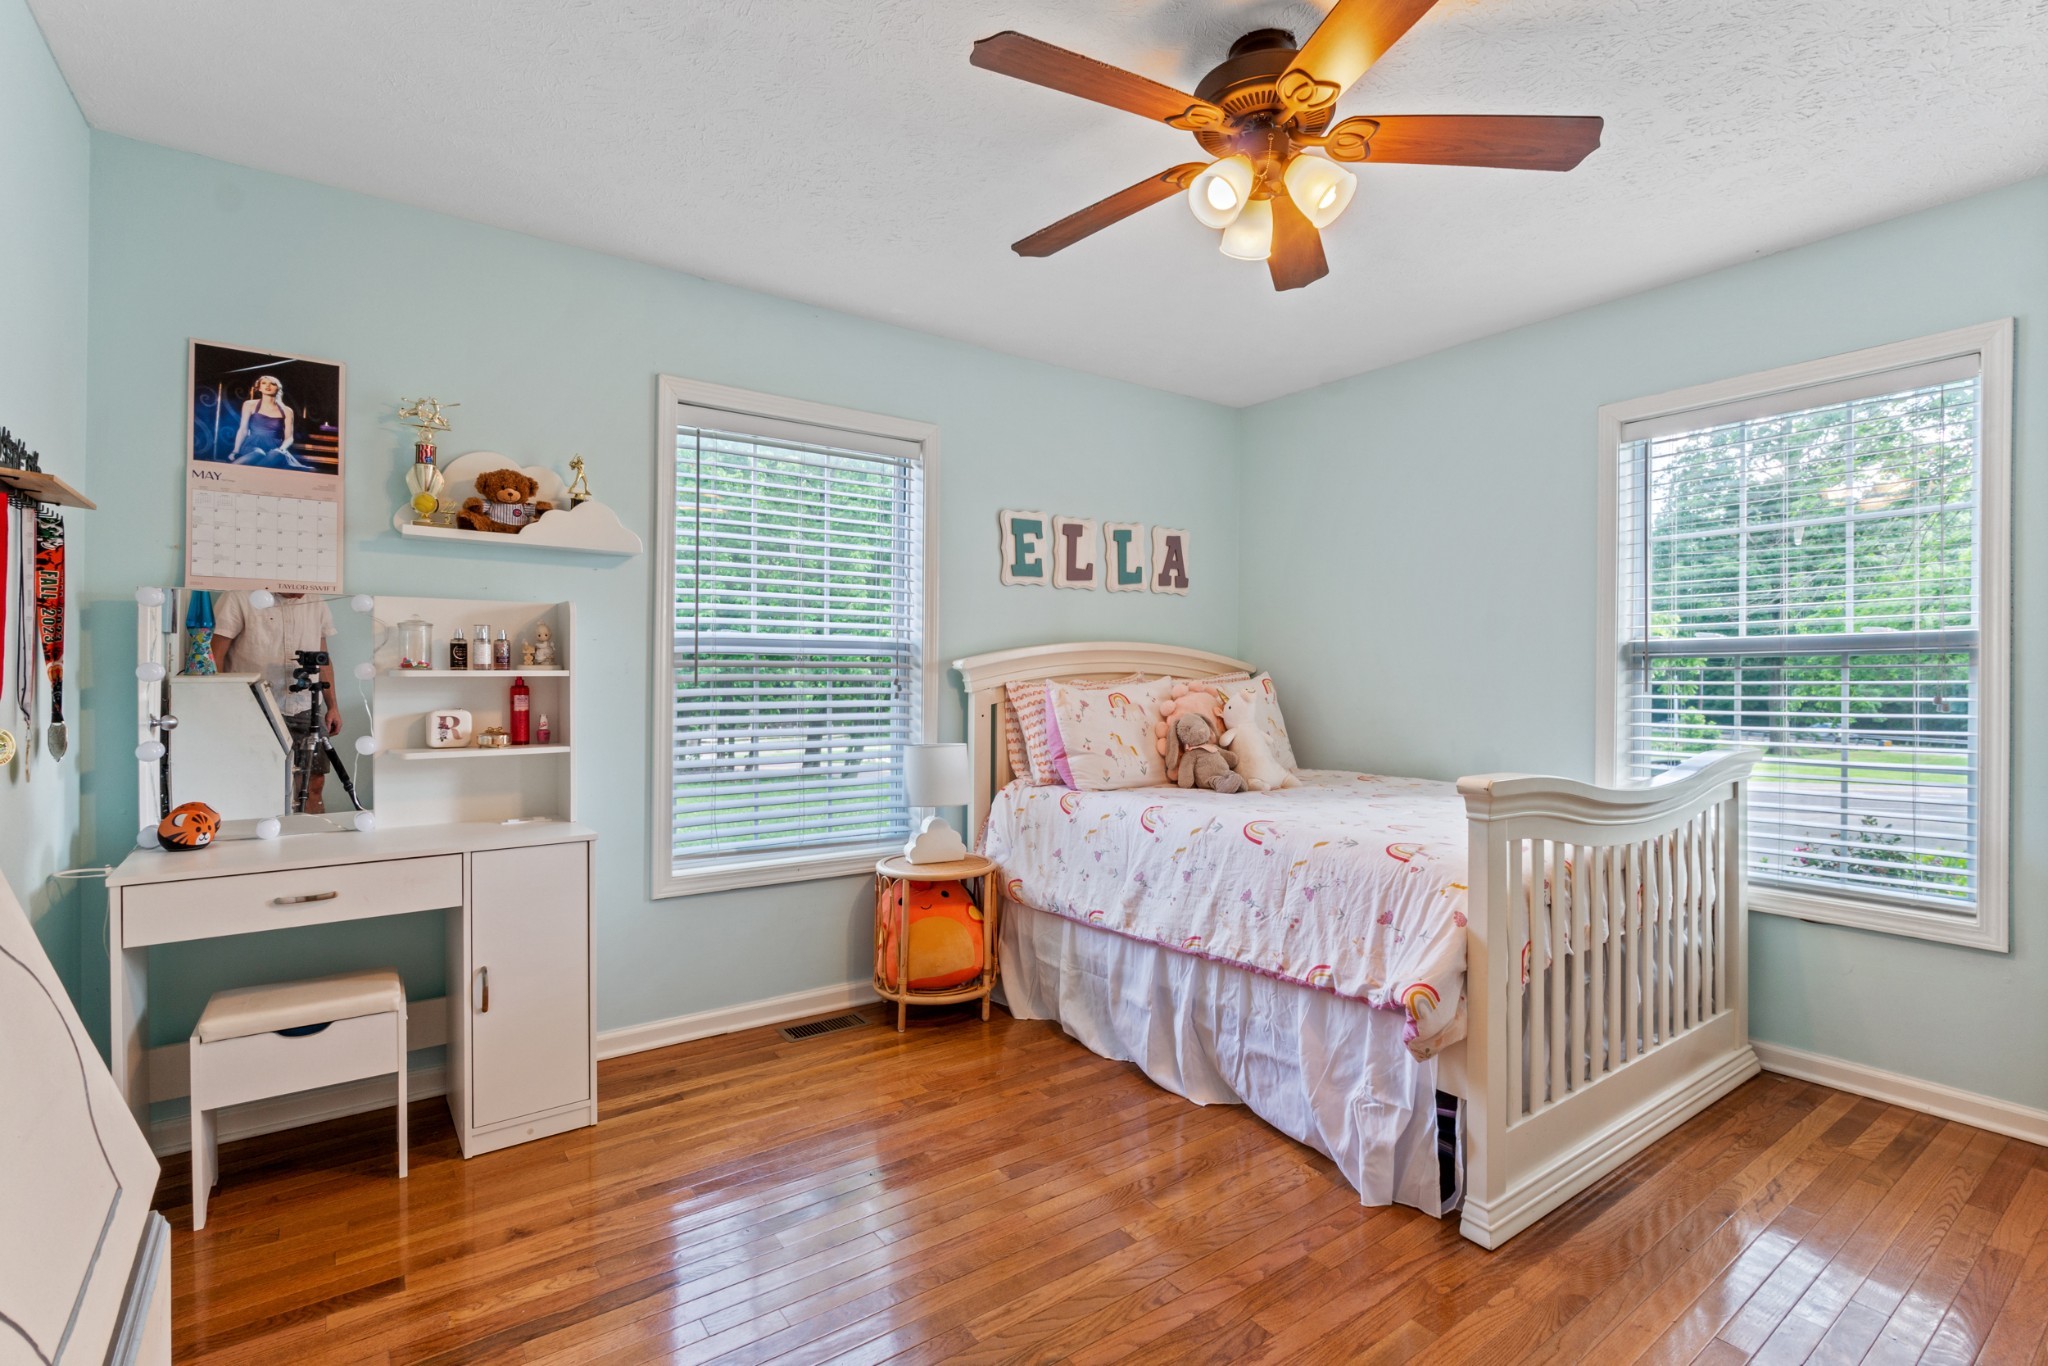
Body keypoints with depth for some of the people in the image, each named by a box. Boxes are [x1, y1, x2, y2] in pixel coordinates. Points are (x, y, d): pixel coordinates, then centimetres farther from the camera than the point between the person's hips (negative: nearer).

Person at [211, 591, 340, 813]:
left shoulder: (317, 605, 9)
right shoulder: (239, 598, -7)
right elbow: (215, 654, -6)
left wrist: (332, 706, 13)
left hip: (303, 710, 4)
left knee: (314, 782, 4)